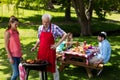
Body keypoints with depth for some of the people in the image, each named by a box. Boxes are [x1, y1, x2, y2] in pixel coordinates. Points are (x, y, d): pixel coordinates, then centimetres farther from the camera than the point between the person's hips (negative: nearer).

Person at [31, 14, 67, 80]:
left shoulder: (54, 27, -11)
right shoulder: (40, 28, 5)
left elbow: (65, 35, -10)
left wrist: (57, 44, -14)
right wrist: (35, 47, 6)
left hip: (50, 51, -4)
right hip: (41, 51, 4)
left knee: (53, 67, 7)